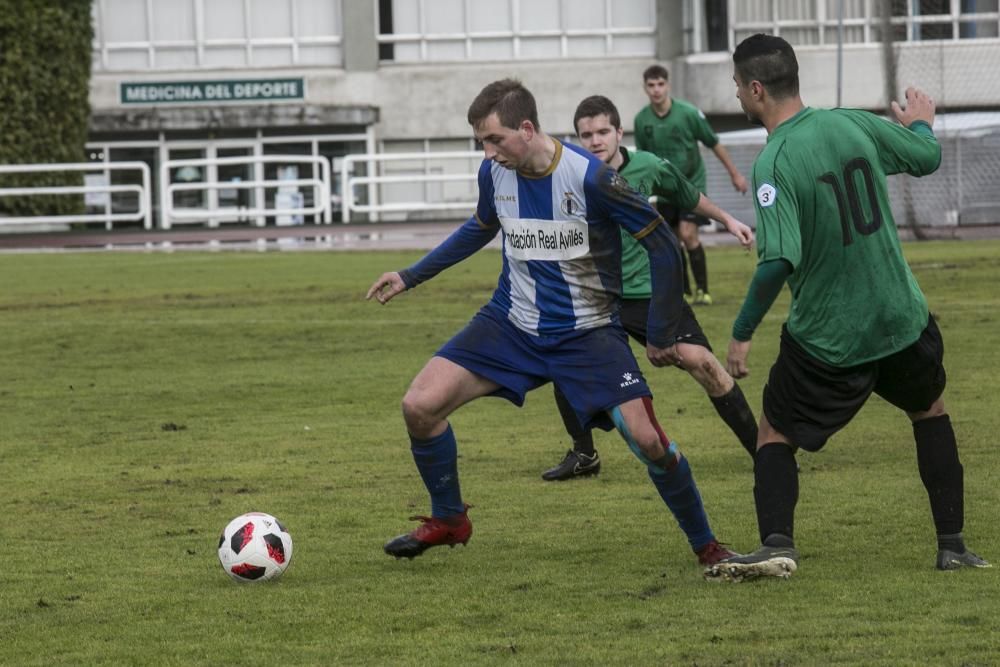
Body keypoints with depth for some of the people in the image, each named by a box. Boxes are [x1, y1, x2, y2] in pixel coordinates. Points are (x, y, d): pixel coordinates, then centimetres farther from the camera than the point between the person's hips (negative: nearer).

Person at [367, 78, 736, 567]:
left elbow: (663, 246, -13)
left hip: (587, 332, -4)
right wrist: (411, 277, 21)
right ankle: (448, 521, 13)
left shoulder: (590, 178, -22)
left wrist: (660, 336, -10)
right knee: (419, 406, -10)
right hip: (510, 325, 4)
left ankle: (706, 546, 4)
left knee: (646, 438, -18)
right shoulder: (494, 174, -5)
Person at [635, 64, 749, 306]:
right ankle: (684, 292, 16)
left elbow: (714, 144, -4)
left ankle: (702, 290, -7)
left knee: (688, 234, -16)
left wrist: (735, 174, 2)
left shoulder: (688, 113, -15)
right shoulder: (642, 120, -6)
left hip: (692, 181, -4)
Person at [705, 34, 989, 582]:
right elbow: (927, 158, 14)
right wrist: (921, 122, 37)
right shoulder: (854, 124, -4)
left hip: (826, 340, -4)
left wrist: (742, 332, -16)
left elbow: (778, 261, -28)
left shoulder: (774, 163, -20)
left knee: (775, 435, 14)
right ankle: (952, 545, 24)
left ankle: (777, 543, -6)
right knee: (930, 414, 27)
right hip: (902, 321, 4)